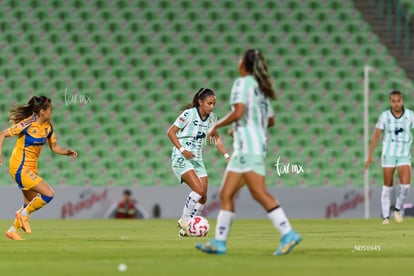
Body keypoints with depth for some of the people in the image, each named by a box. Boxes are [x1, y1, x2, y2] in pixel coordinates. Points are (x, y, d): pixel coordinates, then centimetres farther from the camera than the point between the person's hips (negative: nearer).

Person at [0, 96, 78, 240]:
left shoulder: (48, 127, 2)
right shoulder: (27, 125, -19)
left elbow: (54, 147, 12)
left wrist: (68, 152, -6)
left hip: (31, 168, 8)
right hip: (20, 168, -8)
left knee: (30, 203, 15)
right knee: (49, 194, -16)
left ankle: (13, 230, 29)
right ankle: (24, 213, 2)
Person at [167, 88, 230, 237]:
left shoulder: (211, 117, 7)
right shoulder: (189, 114, -13)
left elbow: (216, 138, 19)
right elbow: (171, 132, -11)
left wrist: (226, 156, 8)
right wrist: (182, 150, -19)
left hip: (197, 159, 7)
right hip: (181, 158, -7)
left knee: (203, 198, -2)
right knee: (198, 190, -24)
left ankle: (186, 229, 11)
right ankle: (184, 221, -7)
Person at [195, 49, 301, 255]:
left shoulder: (243, 83, -7)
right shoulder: (260, 88, 19)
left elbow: (238, 112, -20)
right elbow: (270, 121, 25)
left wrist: (216, 126, -7)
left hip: (248, 147, -10)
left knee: (259, 193, -16)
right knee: (226, 194, 8)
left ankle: (288, 234, -22)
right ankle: (219, 242, 7)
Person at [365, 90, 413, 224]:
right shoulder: (385, 115, -6)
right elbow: (375, 135, 0)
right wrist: (369, 156, -2)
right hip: (388, 154, 0)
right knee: (388, 186, 1)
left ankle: (398, 209, 11)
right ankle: (386, 217, 13)